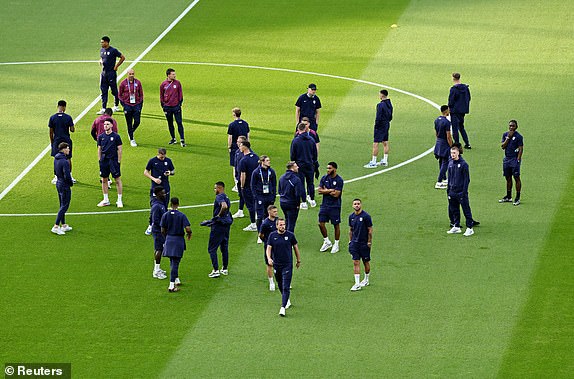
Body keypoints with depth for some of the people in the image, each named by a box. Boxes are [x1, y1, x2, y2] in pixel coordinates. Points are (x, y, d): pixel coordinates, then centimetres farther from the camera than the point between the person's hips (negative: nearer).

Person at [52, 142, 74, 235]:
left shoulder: (56, 159, 5)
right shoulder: (64, 162, -23)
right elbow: (67, 176, -25)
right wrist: (71, 183, -8)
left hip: (58, 184, 9)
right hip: (65, 186, -9)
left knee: (62, 206, 18)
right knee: (64, 206, -3)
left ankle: (63, 225, 26)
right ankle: (56, 226, -7)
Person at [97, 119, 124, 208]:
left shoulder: (116, 136, -4)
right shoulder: (101, 136, 7)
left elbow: (119, 149, -3)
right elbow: (99, 149, 13)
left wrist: (119, 162, -7)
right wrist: (99, 160, 7)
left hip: (113, 160, -4)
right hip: (104, 160, 4)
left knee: (117, 180, -1)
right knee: (104, 180, 9)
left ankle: (119, 200, 5)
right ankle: (106, 200, 19)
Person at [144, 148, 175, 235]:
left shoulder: (168, 161, 4)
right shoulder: (152, 161, -4)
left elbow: (173, 171, 16)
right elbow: (145, 172, 2)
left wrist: (170, 173, -9)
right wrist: (154, 179, -12)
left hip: (166, 188, 3)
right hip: (155, 188, -3)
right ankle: (151, 226, 5)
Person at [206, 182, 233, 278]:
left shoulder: (219, 197, -15)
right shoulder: (226, 197, 13)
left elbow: (224, 206, -33)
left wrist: (219, 215, -18)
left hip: (219, 224, -9)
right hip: (227, 224, 9)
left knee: (212, 248, -3)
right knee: (224, 247, 18)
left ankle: (216, 270, -8)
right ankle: (225, 269, 25)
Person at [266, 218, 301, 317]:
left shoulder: (290, 235, -4)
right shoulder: (272, 235, -1)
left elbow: (296, 247, 7)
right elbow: (269, 248, -3)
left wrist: (298, 261, 13)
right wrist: (269, 258, -23)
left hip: (287, 265, -3)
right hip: (276, 265, 3)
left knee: (286, 287, -12)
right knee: (280, 285, 17)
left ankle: (283, 307, -16)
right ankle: (287, 301, 40)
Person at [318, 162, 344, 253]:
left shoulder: (339, 180, -12)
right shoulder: (324, 178, 4)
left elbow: (336, 194, -18)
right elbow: (319, 190, -3)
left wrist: (326, 190, -7)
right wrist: (330, 190, -15)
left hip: (335, 206, -5)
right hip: (325, 204, 5)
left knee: (336, 225, 5)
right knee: (321, 223, 2)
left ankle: (336, 245, 18)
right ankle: (327, 242, 21)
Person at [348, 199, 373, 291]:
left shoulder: (366, 216, -11)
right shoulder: (351, 216, 4)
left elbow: (370, 230, -8)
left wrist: (369, 242, -10)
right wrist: (350, 240, 11)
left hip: (364, 243, -4)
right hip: (354, 243, 4)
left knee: (366, 262, 10)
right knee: (356, 262, -4)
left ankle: (366, 280, 29)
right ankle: (357, 283, -5)